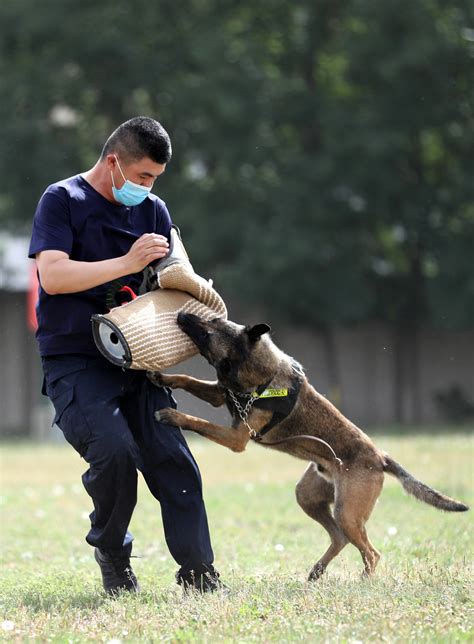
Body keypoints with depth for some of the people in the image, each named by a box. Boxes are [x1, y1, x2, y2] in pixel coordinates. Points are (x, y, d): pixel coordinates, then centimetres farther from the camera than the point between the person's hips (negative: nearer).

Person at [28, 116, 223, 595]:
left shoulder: (152, 211, 14)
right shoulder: (62, 201, -4)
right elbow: (52, 275, -17)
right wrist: (127, 263, -21)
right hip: (74, 361, -5)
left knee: (172, 460, -6)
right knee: (114, 450, -24)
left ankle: (198, 571, 0)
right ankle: (110, 550, 2)